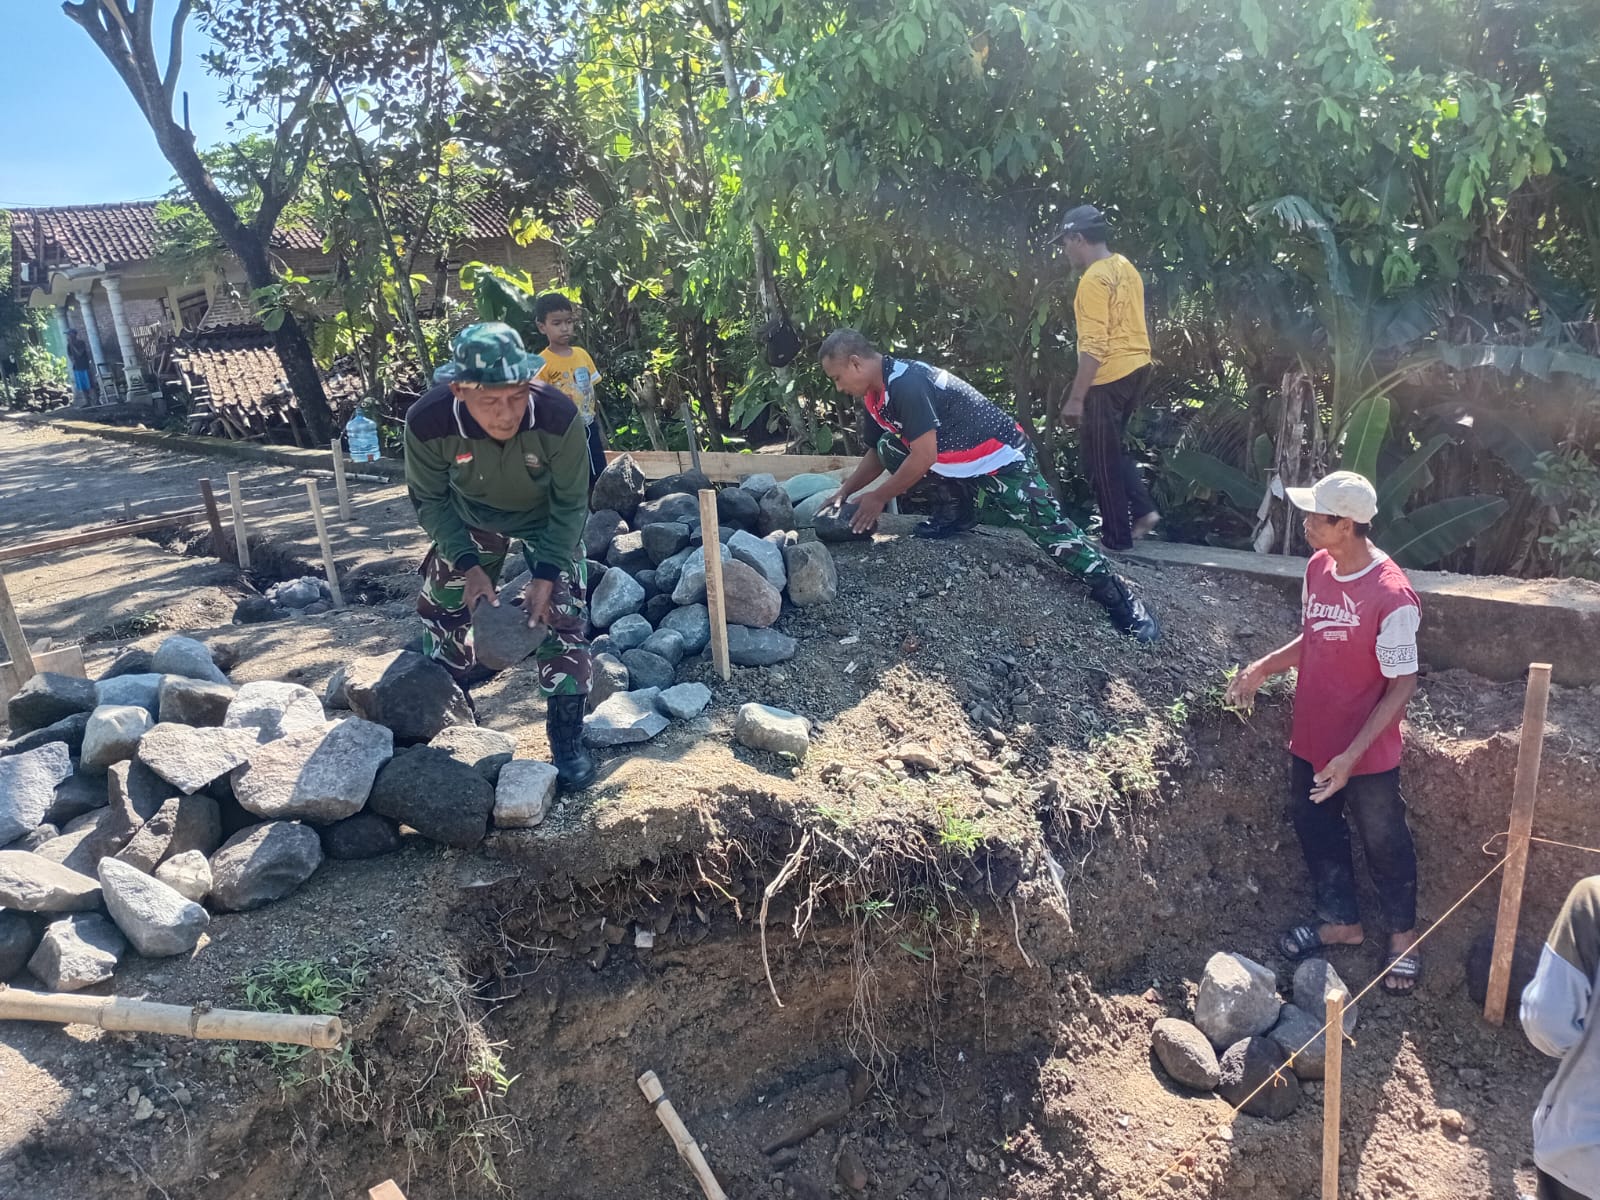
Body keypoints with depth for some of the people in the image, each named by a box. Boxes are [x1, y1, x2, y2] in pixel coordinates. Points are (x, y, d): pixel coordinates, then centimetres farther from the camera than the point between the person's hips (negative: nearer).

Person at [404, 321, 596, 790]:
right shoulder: (427, 422, -35)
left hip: (547, 518, -2)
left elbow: (570, 503, -22)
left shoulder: (558, 416, -39)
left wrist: (546, 574, -26)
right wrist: (467, 564, -24)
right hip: (470, 518, 2)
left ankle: (567, 739, 4)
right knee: (440, 609, 10)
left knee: (563, 617, -11)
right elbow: (430, 500, -15)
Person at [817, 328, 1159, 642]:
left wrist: (878, 498, -18)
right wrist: (845, 492, 7)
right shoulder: (876, 394, 3)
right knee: (888, 447, 0)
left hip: (1000, 458, -9)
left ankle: (1121, 600, -1)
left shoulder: (906, 383, -27)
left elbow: (924, 458, -29)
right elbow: (877, 453, 16)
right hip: (957, 461, 9)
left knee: (1053, 533, -12)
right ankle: (964, 510, 11)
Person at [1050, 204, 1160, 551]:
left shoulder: (1094, 280, -18)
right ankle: (1143, 510, 16)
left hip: (1109, 377, -9)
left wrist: (1076, 398, -21)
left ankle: (1117, 537, 10)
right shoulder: (1125, 267, 11)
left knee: (1101, 459, 3)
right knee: (1114, 447, 23)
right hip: (1136, 368, 9)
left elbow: (1094, 346, -23)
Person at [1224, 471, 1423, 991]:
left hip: (1367, 755, -7)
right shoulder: (1317, 568, -4)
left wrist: (1351, 755, -23)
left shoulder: (1391, 596, -27)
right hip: (1310, 742, 7)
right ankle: (1341, 921, 44)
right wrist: (1263, 668, -2)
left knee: (1384, 844, 16)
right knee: (1316, 831, 21)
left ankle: (1403, 933, 41)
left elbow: (1402, 684, -20)